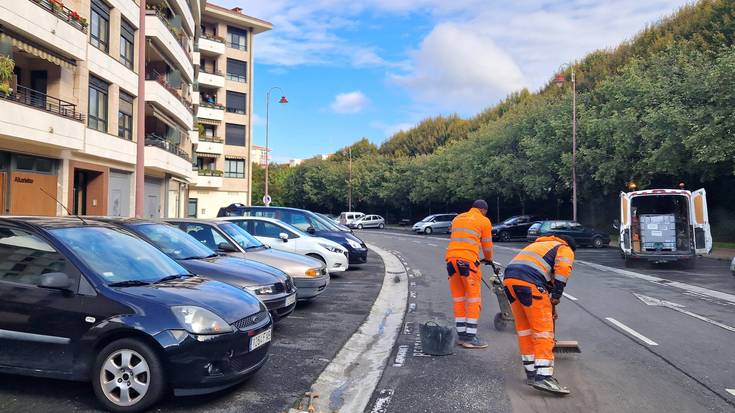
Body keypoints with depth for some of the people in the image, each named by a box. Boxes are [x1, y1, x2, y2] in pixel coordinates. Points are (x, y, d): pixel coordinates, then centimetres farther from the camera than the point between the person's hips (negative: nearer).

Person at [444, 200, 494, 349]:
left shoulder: (457, 218, 24)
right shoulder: (484, 221, 8)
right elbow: (487, 245, 14)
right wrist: (489, 259, 33)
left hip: (451, 258, 6)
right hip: (468, 260, -6)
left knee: (458, 299, 13)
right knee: (474, 299, 2)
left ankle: (461, 335, 18)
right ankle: (470, 337, 2)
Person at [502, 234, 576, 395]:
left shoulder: (539, 245, 39)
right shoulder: (565, 249, 17)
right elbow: (563, 267, -7)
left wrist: (549, 308, 41)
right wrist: (556, 295, -4)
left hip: (509, 278, 7)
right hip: (529, 284, -7)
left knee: (524, 328, 16)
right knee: (543, 329, -3)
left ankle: (531, 372, 23)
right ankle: (543, 377, -10)